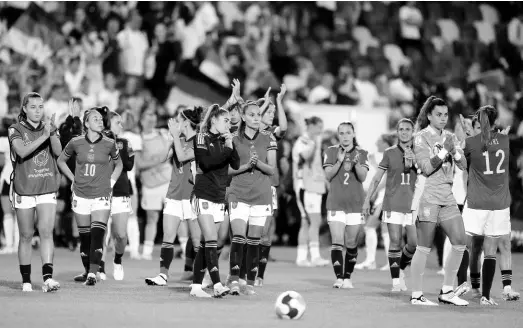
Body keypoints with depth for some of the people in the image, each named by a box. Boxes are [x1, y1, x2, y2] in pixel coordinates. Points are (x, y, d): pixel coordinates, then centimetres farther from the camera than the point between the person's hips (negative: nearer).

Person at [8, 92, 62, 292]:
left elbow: (58, 152, -10)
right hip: (23, 191, -1)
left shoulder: (48, 128, 6)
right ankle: (26, 280, 15)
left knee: (47, 232, -12)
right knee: (26, 236, 5)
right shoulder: (16, 130, -2)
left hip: (47, 190, 1)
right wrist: (44, 136, -29)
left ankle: (47, 278, -19)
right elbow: (22, 151, -20)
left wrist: (52, 133, -27)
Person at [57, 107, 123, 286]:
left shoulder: (109, 144, -2)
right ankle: (87, 271, 20)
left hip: (102, 196, -1)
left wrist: (111, 182, 5)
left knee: (97, 235, -14)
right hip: (81, 195, 1)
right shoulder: (76, 143, -2)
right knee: (85, 236, 4)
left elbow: (119, 164, 17)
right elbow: (61, 160, 15)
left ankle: (93, 274, -16)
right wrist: (73, 179, 7)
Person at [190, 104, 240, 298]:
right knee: (211, 242, -15)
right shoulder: (202, 138, -3)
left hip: (219, 198, 7)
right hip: (203, 196, -7)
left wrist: (231, 146, -8)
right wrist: (226, 150, -16)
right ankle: (217, 285, -22)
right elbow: (206, 162, -18)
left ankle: (196, 286, 10)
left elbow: (236, 165, 4)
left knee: (206, 244, 7)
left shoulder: (225, 140, 14)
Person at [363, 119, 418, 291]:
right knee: (395, 242, -6)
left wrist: (414, 161, -15)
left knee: (414, 244, -4)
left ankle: (401, 269, 21)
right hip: (393, 204, -1)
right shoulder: (390, 153, 6)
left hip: (412, 204, 1)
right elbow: (377, 178, 11)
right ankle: (396, 280, -1)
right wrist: (367, 200, 7)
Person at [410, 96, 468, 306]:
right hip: (428, 196, -7)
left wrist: (454, 150, -9)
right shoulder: (422, 138, -3)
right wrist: (444, 151, -17)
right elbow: (426, 168, -12)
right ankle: (416, 295, 2)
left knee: (460, 243, 2)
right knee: (424, 247, -4)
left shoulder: (450, 137, 15)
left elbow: (463, 165, 8)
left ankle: (447, 292, 11)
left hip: (447, 196, 7)